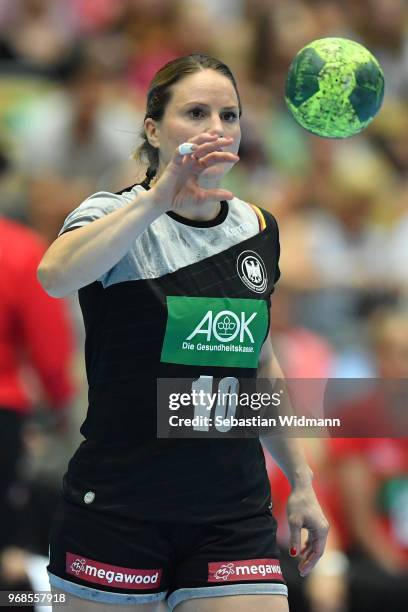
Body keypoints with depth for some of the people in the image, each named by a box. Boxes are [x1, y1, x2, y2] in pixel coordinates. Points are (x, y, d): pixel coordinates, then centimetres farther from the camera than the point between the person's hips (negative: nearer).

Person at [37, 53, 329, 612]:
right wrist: (156, 199, -42)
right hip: (117, 516, -4)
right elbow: (56, 276, -32)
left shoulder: (259, 230, 10)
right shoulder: (116, 216, -7)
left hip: (234, 519, 4)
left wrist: (300, 480, 21)